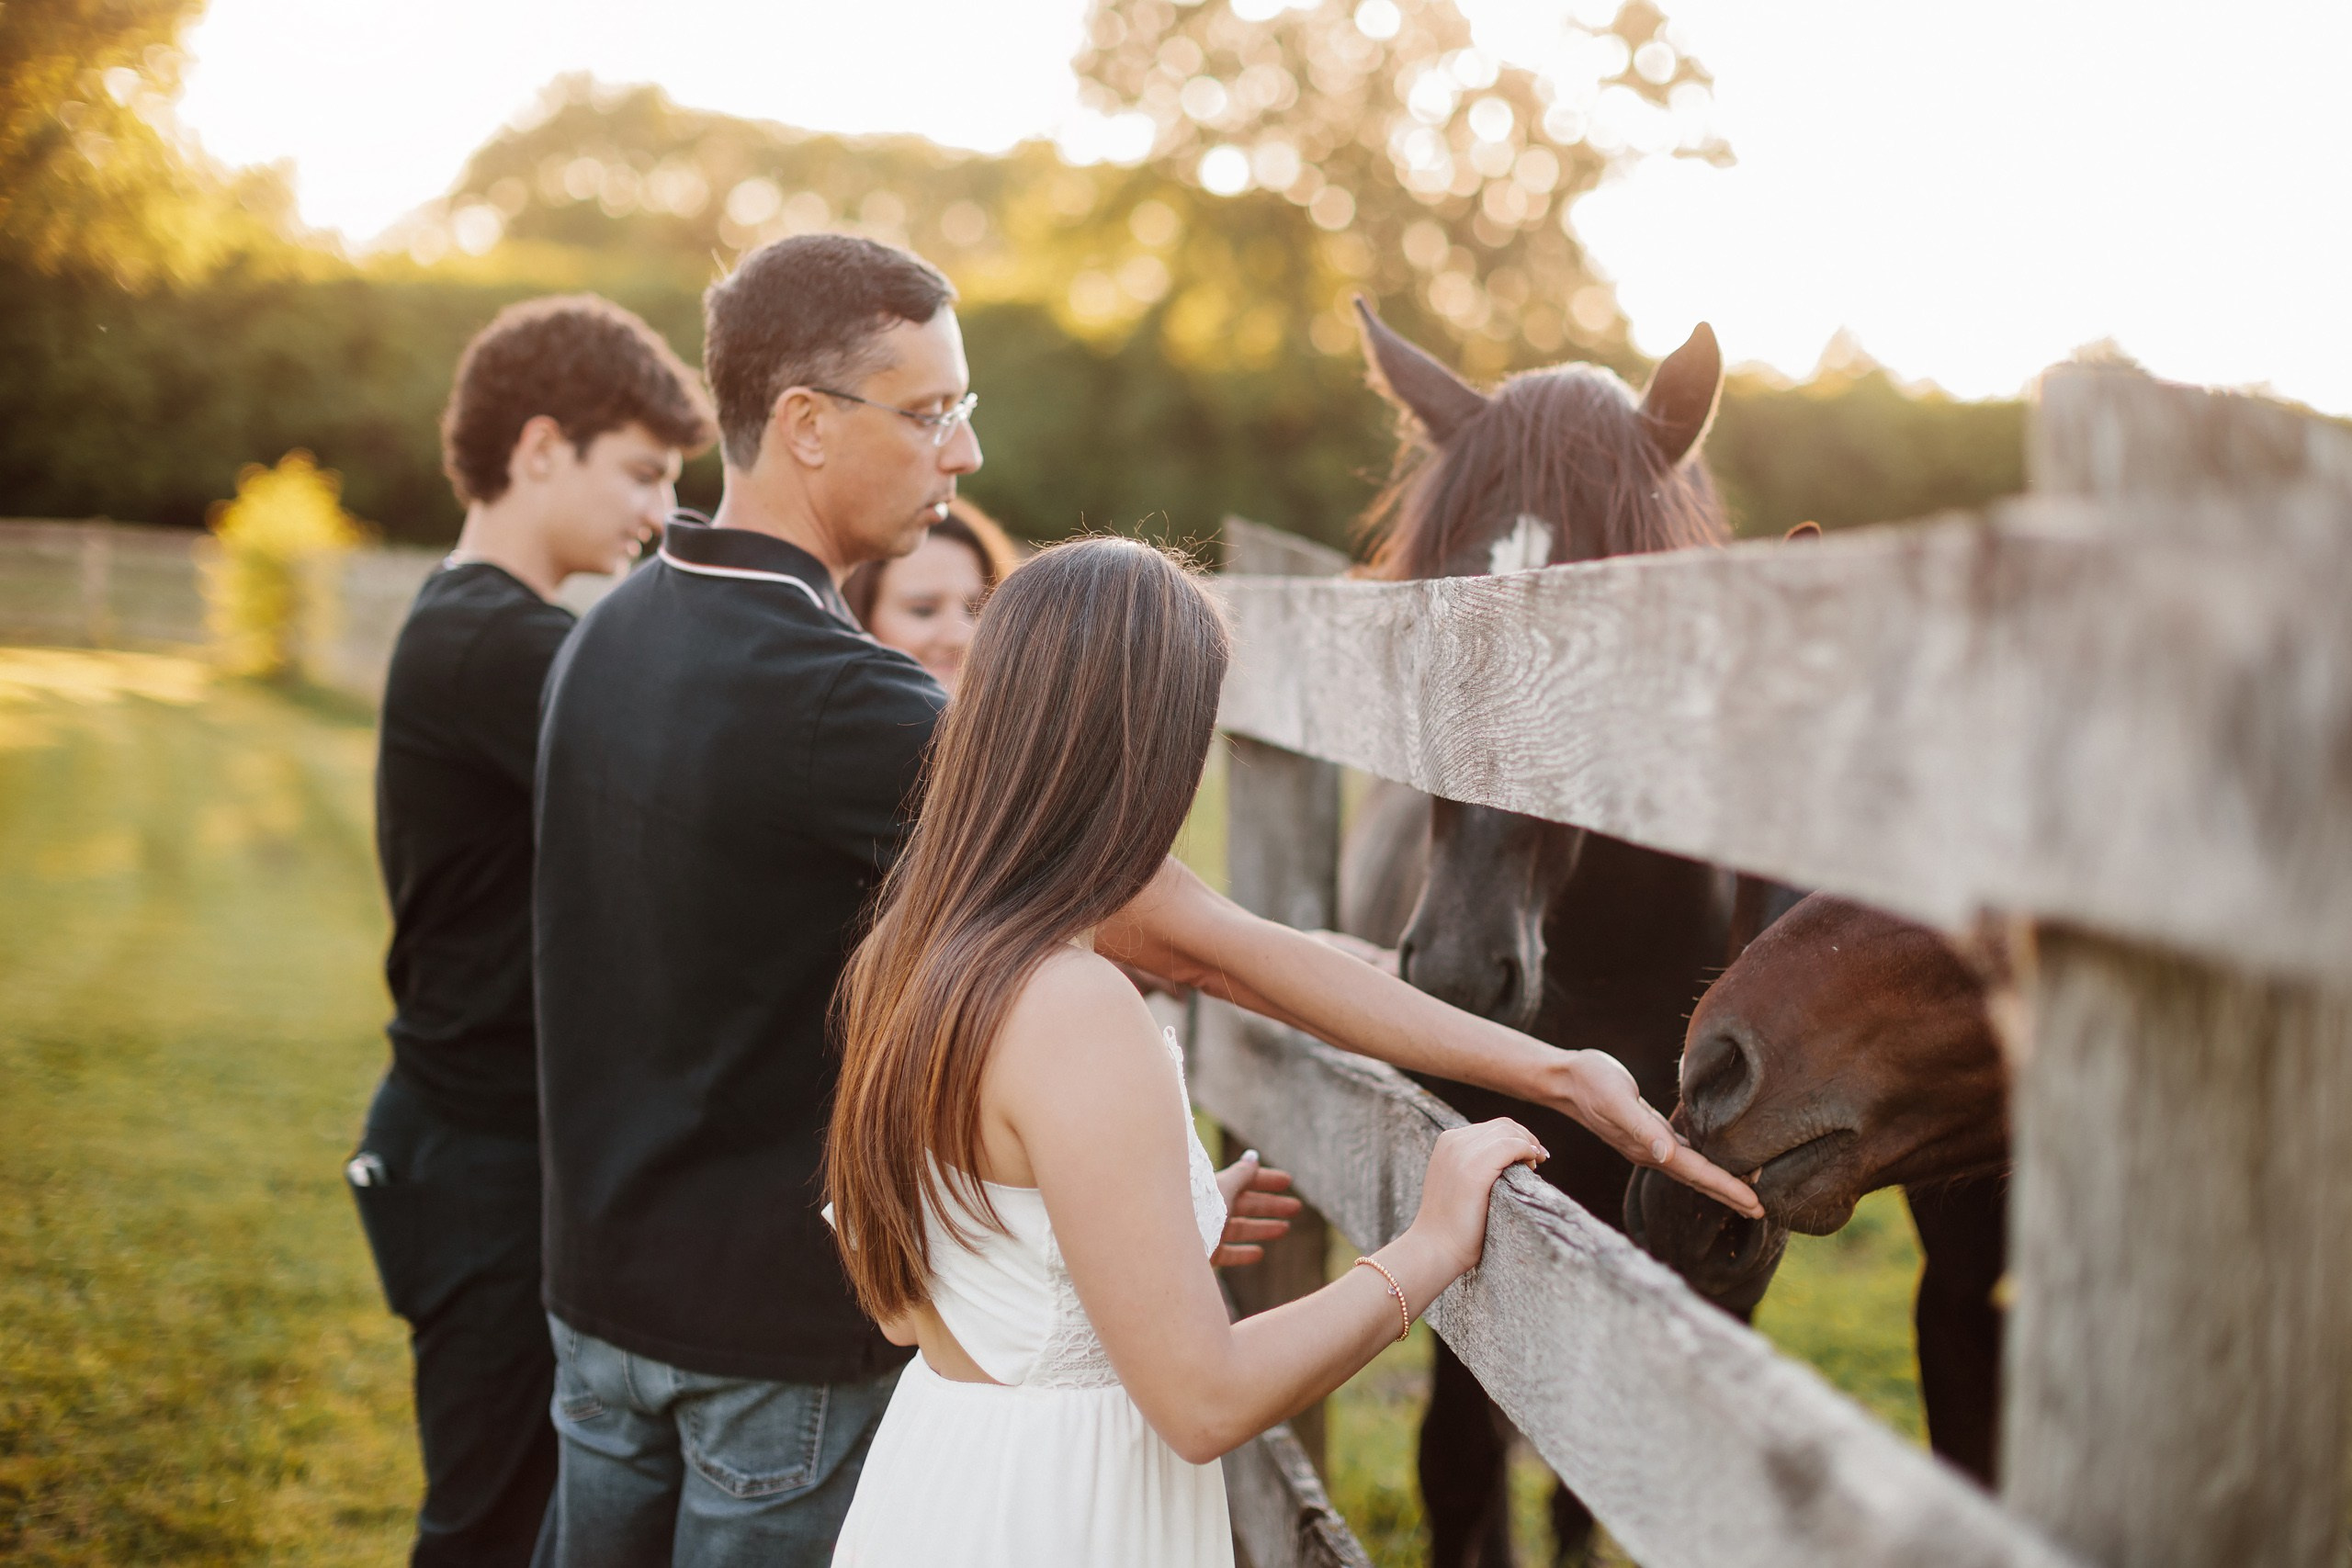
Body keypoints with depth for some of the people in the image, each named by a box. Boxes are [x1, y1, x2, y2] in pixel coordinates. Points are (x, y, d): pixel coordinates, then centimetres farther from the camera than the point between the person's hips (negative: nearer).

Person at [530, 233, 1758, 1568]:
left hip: (601, 1292, 8)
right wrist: (1553, 1071, -27)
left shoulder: (610, 635, 1)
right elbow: (1195, 943, -29)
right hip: (779, 1320, -8)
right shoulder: (834, 699, -26)